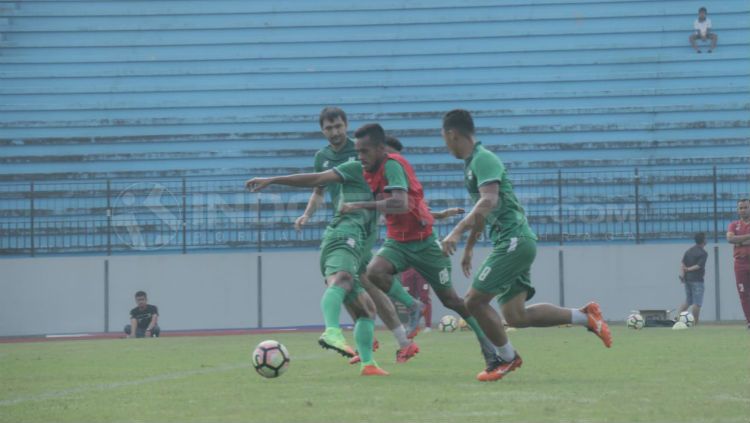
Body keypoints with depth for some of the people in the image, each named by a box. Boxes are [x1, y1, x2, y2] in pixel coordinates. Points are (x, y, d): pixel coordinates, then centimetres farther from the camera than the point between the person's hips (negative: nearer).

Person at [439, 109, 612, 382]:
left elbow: (488, 201, -27)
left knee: (475, 300, -10)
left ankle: (506, 357, 3)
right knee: (515, 315, 4)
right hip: (512, 243, 9)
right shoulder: (473, 163, 20)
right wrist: (469, 247, 38)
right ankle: (584, 317, 9)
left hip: (514, 240, -9)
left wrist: (457, 232, -33)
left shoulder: (483, 159, -11)